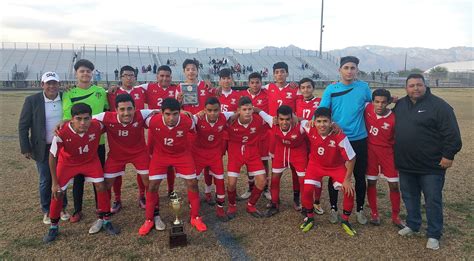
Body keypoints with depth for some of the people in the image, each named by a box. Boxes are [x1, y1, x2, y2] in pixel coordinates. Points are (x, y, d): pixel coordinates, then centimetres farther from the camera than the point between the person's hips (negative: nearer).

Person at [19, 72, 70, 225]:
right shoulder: (32, 101, -8)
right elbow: (23, 125, -4)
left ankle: (62, 208, 29)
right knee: (45, 181, 9)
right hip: (43, 148, -2)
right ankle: (47, 211, 26)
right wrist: (25, 148, -6)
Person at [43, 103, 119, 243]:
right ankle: (53, 227, 25)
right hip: (67, 163, -1)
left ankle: (105, 221, 12)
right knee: (57, 193, 1)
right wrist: (55, 182, -15)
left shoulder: (97, 126, -32)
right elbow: (52, 157, -20)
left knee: (101, 186, -7)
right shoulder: (62, 133, -36)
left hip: (91, 160, 1)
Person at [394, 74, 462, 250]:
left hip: (431, 166, -5)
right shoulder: (400, 105, 7)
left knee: (433, 200, 5)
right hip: (405, 164, 6)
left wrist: (448, 155, -14)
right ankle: (412, 225, 35)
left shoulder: (439, 105, -10)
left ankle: (434, 235, 18)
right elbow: (394, 129, 18)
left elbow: (452, 134, -11)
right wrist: (396, 156, 13)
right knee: (409, 197, 17)